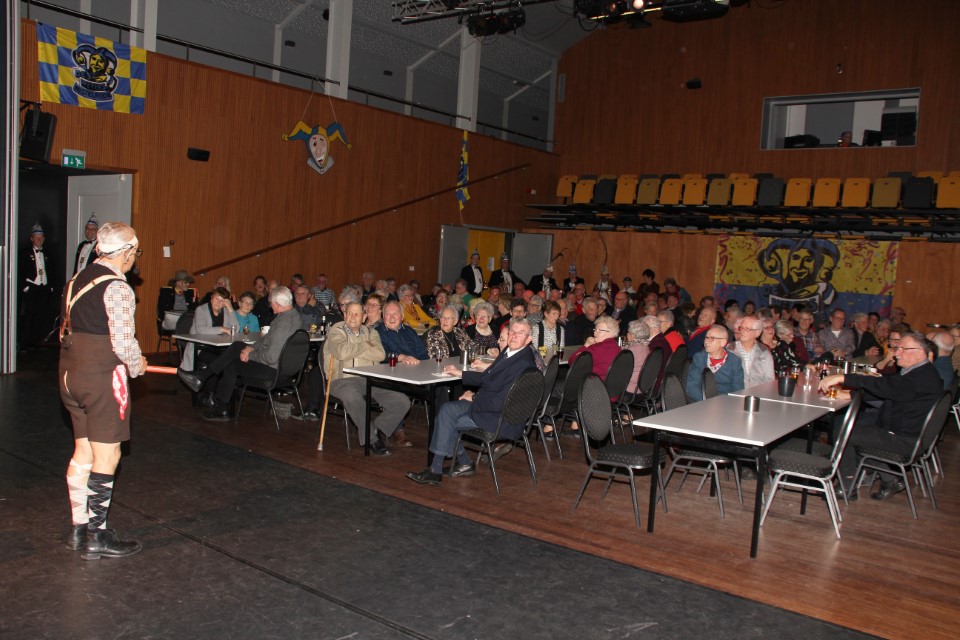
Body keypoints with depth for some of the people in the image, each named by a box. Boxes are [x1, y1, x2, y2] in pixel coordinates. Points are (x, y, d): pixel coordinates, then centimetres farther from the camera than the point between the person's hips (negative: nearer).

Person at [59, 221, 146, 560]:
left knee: (83, 451, 16)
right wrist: (137, 366, 0)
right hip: (102, 378, -9)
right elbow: (123, 343, -20)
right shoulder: (117, 288, -16)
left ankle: (78, 529, 25)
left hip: (70, 374, 9)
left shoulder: (78, 279, 11)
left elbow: (71, 329, 12)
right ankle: (97, 537, 9)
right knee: (106, 456, 1)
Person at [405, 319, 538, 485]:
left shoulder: (524, 364, -25)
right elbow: (487, 378, 19)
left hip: (503, 419, -9)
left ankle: (436, 471, 8)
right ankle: (463, 462, 7)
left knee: (447, 422, -8)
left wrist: (474, 398, -11)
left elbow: (500, 403, -26)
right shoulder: (510, 351, 4)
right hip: (489, 402, 9)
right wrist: (460, 373, 14)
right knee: (447, 410, -1)